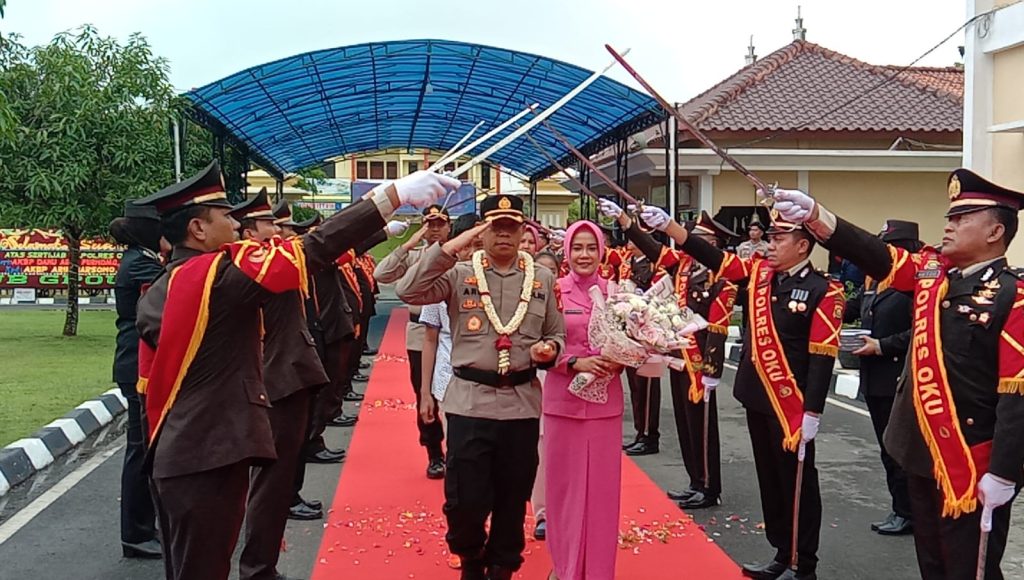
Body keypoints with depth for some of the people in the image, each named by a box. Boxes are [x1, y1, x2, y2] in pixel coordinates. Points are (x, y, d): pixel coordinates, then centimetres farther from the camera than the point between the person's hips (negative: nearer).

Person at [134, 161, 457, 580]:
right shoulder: (221, 272, -15)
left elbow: (150, 384, 16)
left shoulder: (155, 295, 10)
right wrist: (392, 195, -21)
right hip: (209, 458, -9)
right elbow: (315, 249, -22)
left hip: (177, 458, 9)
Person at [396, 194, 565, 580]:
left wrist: (549, 349, -9)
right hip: (470, 400, -2)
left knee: (513, 497, 12)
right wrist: (450, 247, -19)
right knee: (465, 498, 0)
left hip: (522, 401, 2)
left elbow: (558, 335, 15)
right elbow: (408, 291, -15)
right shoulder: (459, 274, -1)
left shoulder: (542, 279, 7)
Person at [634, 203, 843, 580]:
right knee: (769, 479, 16)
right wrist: (666, 224, -4)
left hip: (792, 405, -7)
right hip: (757, 398, 7)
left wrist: (812, 413, -19)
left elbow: (822, 357, -16)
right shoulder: (759, 273, 6)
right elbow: (713, 257, 5)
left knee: (797, 482, 4)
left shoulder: (823, 292, -13)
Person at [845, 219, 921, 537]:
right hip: (874, 379, 8)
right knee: (888, 447, 15)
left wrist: (881, 346, -19)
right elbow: (850, 309, 18)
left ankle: (906, 514, 11)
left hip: (899, 381, -8)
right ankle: (901, 507, 25)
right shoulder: (875, 281, 12)